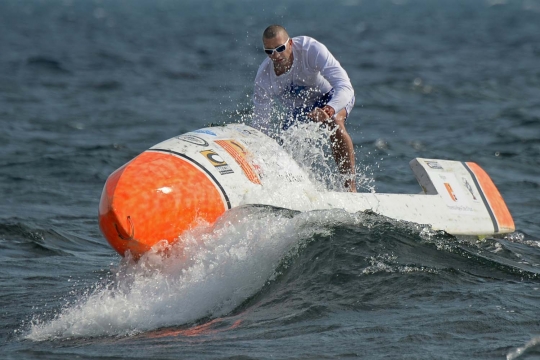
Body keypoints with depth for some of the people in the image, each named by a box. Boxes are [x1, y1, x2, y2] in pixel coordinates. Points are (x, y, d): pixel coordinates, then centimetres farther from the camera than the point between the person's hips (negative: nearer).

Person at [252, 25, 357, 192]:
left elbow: (345, 87, -44)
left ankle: (351, 186, -32)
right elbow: (260, 126, -17)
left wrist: (328, 111, -62)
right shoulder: (264, 78, -26)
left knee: (334, 122, -36)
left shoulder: (311, 49, -35)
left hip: (330, 97, -4)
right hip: (298, 108, 4)